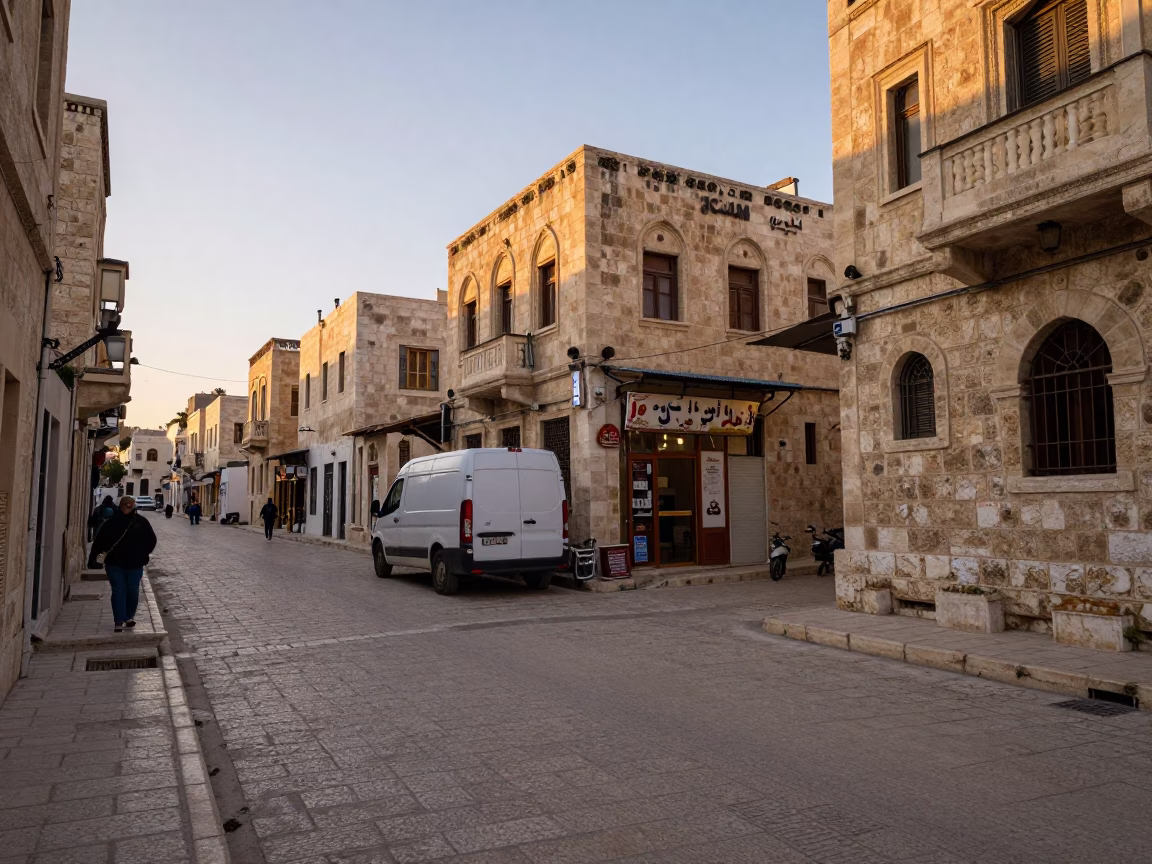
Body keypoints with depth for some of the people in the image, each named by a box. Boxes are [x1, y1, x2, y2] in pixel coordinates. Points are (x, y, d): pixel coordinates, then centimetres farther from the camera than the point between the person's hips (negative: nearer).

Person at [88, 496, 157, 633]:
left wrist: (143, 555, 2)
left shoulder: (141, 522, -1)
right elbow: (99, 541, 0)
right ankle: (119, 622, 2)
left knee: (133, 592, 9)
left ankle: (130, 616, 30)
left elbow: (151, 540, 7)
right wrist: (93, 558, -7)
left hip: (135, 565, 1)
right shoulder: (112, 522, -2)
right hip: (115, 564, -1)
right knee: (118, 592, -2)